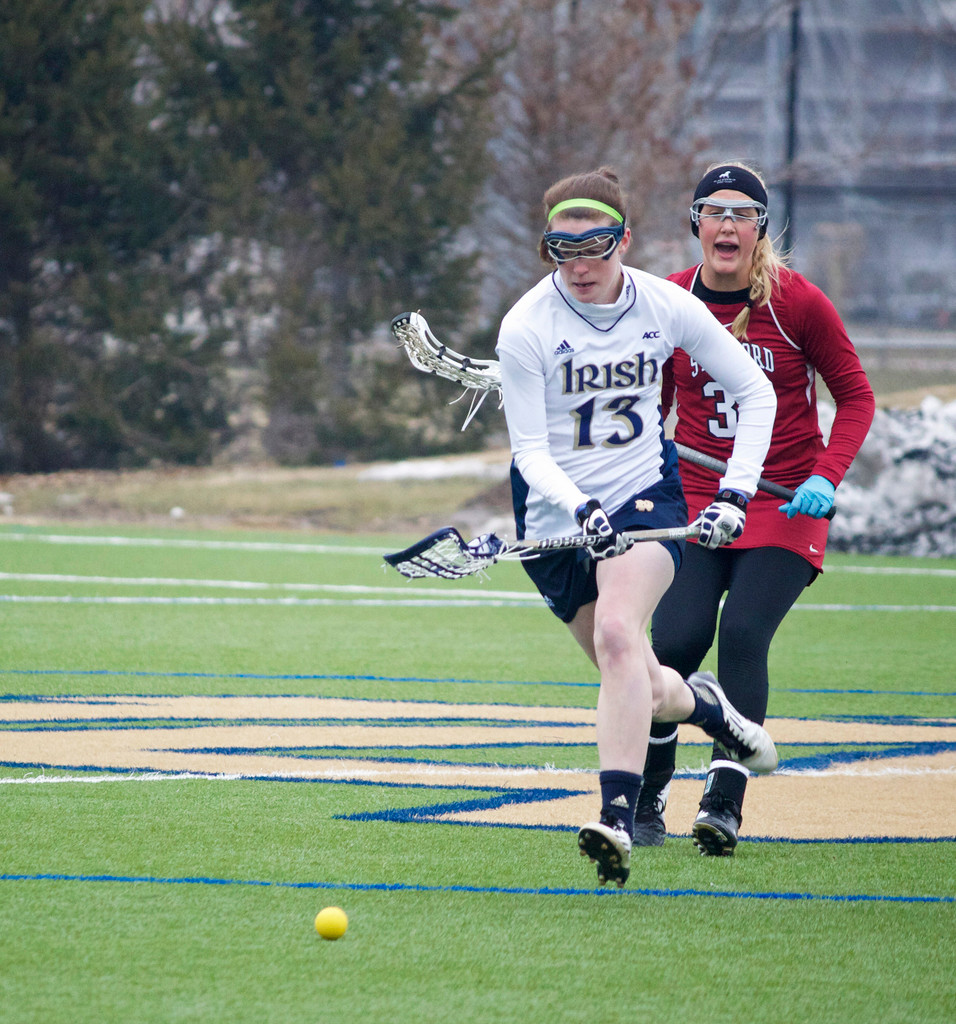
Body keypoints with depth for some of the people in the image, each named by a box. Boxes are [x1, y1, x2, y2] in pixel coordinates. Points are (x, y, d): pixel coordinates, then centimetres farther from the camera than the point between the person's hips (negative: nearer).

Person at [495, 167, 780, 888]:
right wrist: (580, 510, -31)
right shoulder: (526, 327, -13)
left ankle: (617, 819, -33)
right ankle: (702, 703, 41)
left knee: (617, 632, -29)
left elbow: (756, 393, 4)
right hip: (558, 515, 1)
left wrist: (736, 493, -5)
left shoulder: (668, 307, -7)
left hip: (645, 492, -1)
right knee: (641, 689, 3)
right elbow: (532, 453, -13)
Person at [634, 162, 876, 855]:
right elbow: (652, 402, 13)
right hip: (694, 502, 2)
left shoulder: (798, 302, -8)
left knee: (743, 637, -20)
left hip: (785, 505, -2)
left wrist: (825, 477, -14)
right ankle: (646, 796, 7)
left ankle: (725, 802, -19)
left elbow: (855, 395, -1)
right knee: (675, 640, -13)